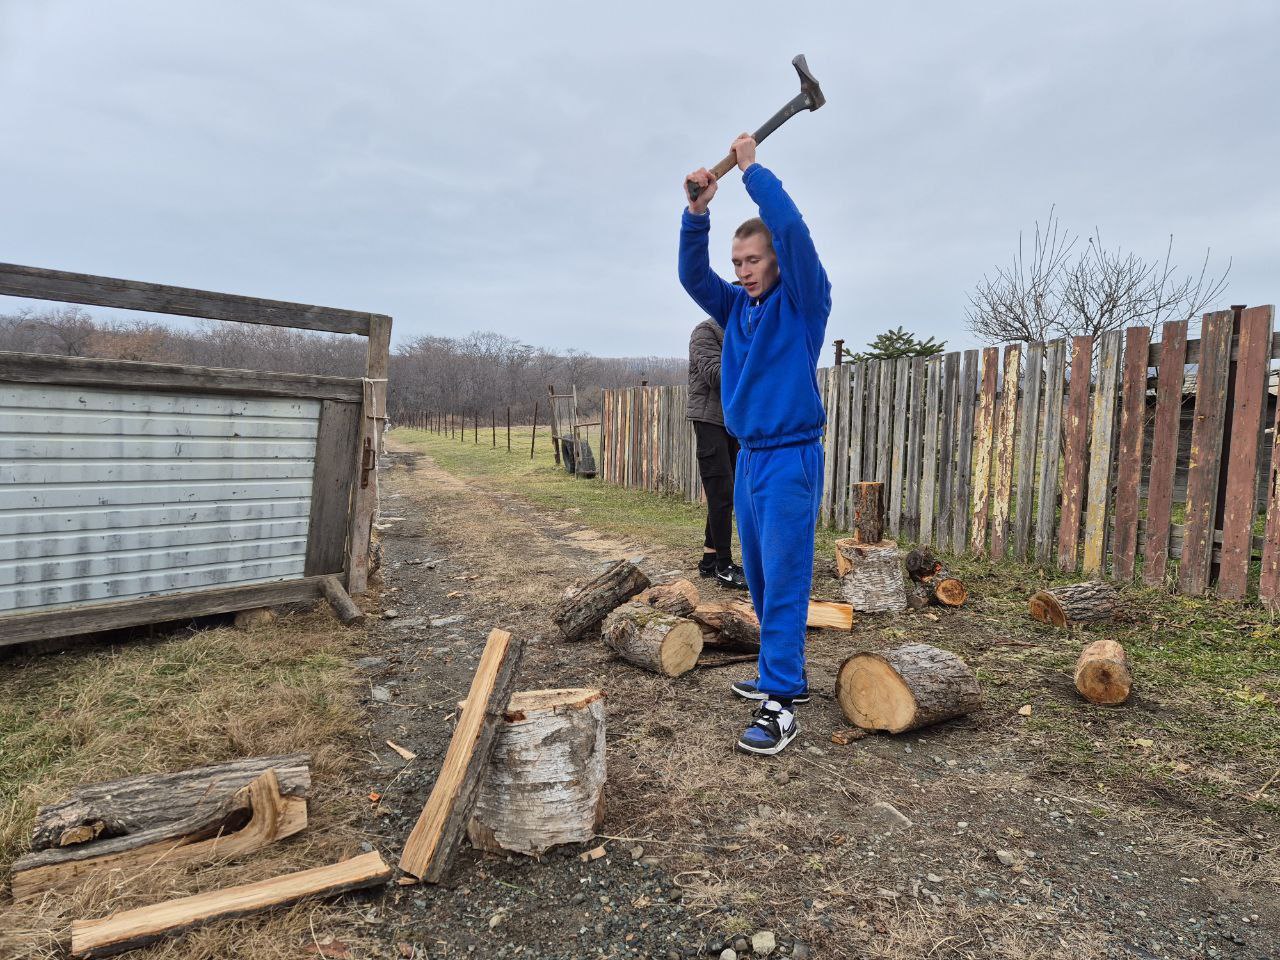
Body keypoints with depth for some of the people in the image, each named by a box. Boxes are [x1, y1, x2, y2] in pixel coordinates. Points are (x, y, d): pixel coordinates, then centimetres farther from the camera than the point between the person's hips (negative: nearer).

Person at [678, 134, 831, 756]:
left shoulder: (801, 301, -3)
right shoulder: (736, 307, 14)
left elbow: (793, 230, -16)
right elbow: (692, 274, 5)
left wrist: (751, 168, -7)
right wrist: (697, 211, -8)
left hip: (792, 458, -7)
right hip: (748, 457, 7)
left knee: (784, 581, -8)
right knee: (760, 580, 12)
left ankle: (779, 706, -4)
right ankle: (786, 677, 26)